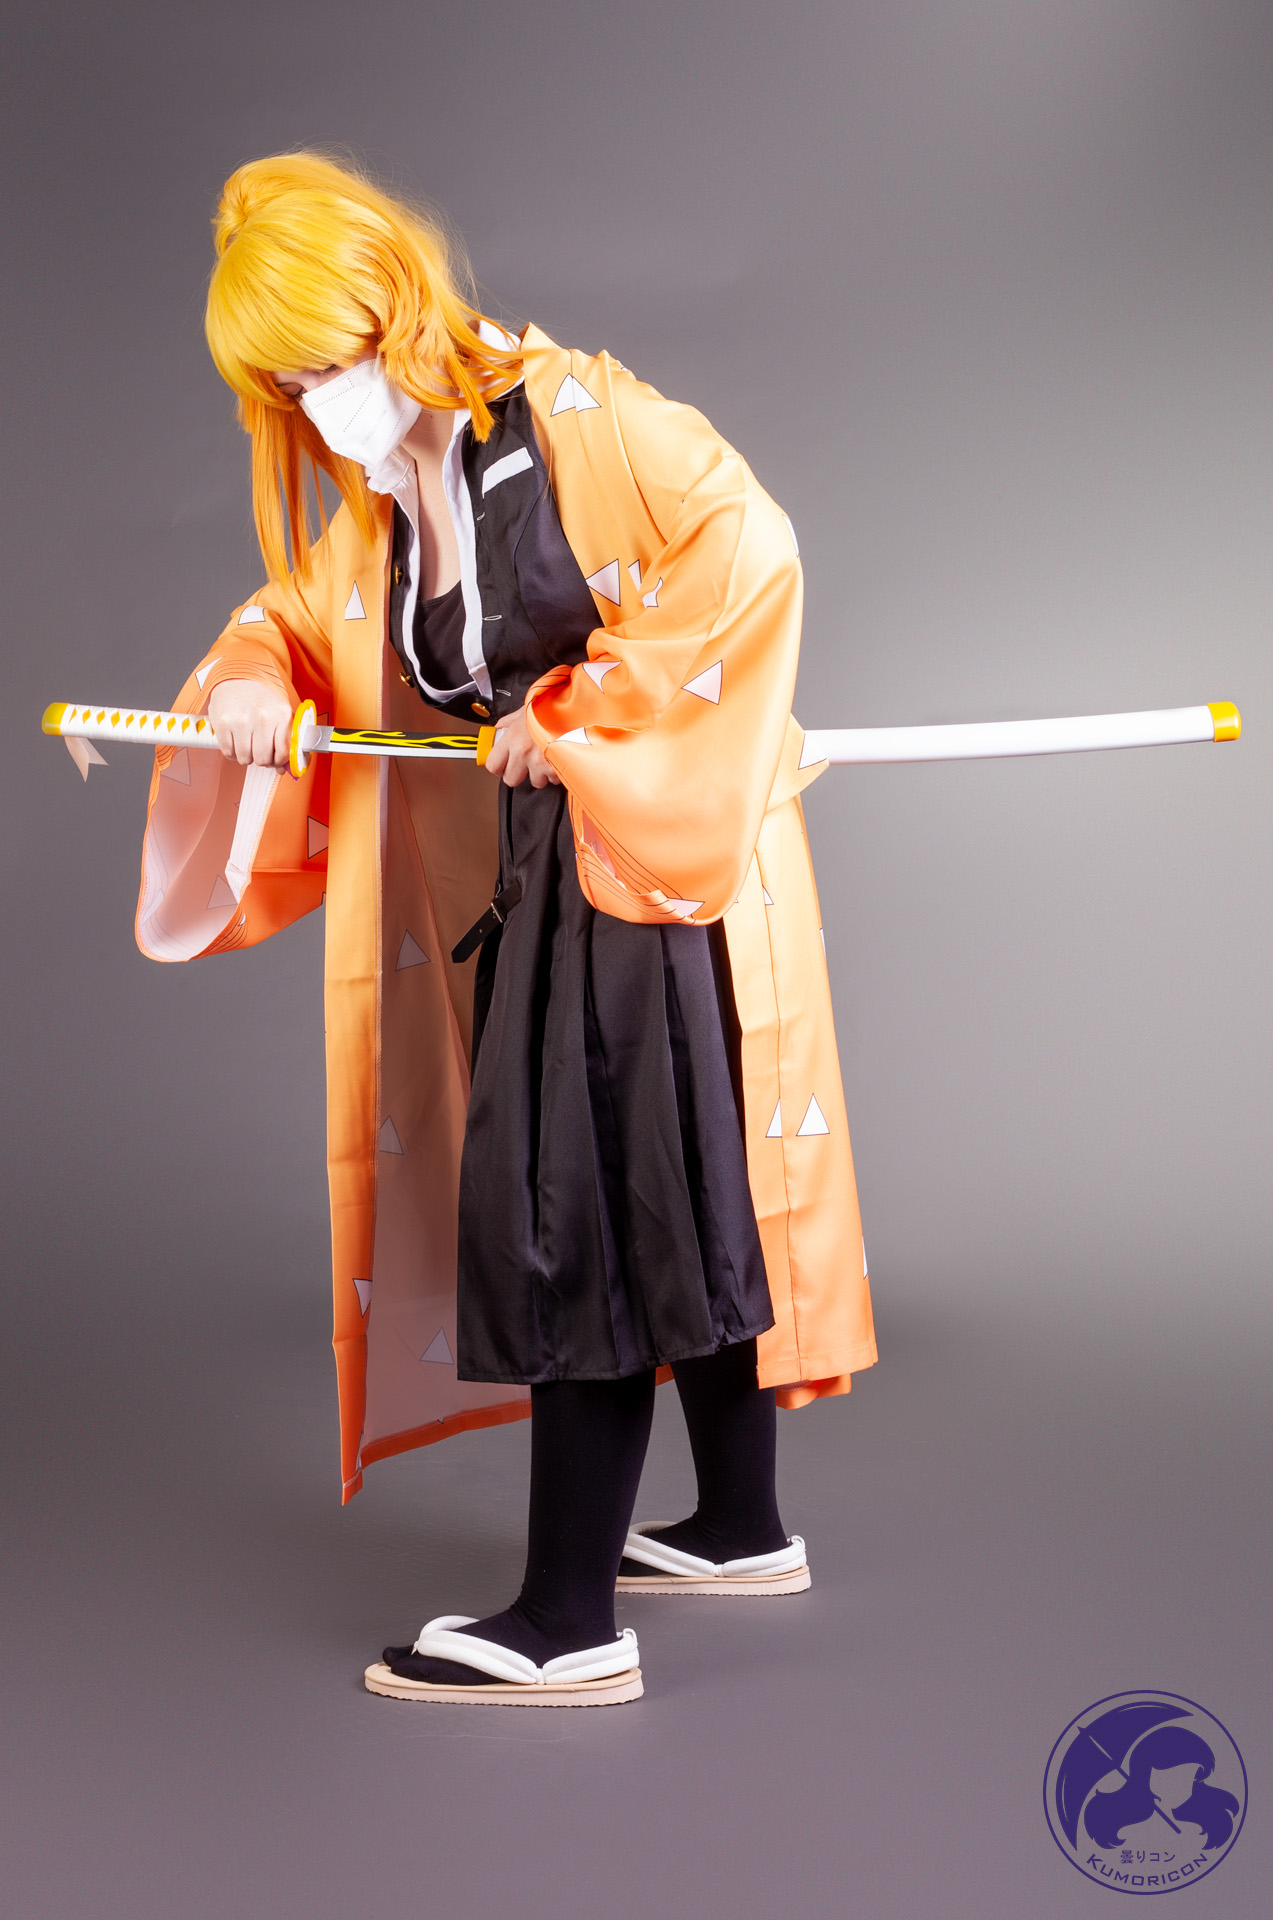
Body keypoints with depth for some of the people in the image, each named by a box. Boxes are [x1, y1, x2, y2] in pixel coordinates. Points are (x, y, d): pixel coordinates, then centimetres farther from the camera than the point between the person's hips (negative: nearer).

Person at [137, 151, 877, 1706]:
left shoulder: (575, 415, -12)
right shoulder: (371, 507, 12)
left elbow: (748, 552, -18)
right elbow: (293, 618, 20)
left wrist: (575, 711, -17)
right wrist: (248, 684, -4)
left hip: (659, 860, -8)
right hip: (538, 879, 8)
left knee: (581, 1224, -9)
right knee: (664, 1211, 16)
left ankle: (568, 1622, -2)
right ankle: (742, 1529, 31)